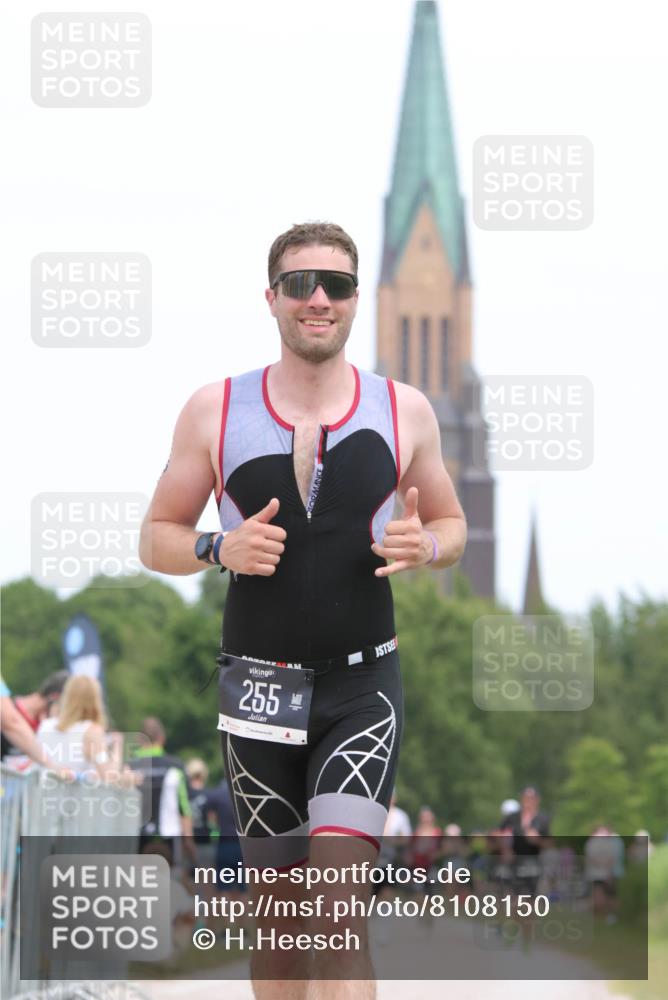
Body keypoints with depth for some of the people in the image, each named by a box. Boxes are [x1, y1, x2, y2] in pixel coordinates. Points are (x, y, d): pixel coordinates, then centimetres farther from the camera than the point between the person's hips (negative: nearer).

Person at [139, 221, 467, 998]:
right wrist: (221, 549, -16)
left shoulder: (404, 410, 2)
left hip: (363, 686, -1)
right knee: (280, 903, 9)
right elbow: (155, 538, 6)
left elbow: (451, 525, 14)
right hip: (260, 687, 1)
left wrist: (425, 545, -11)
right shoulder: (214, 410, 1)